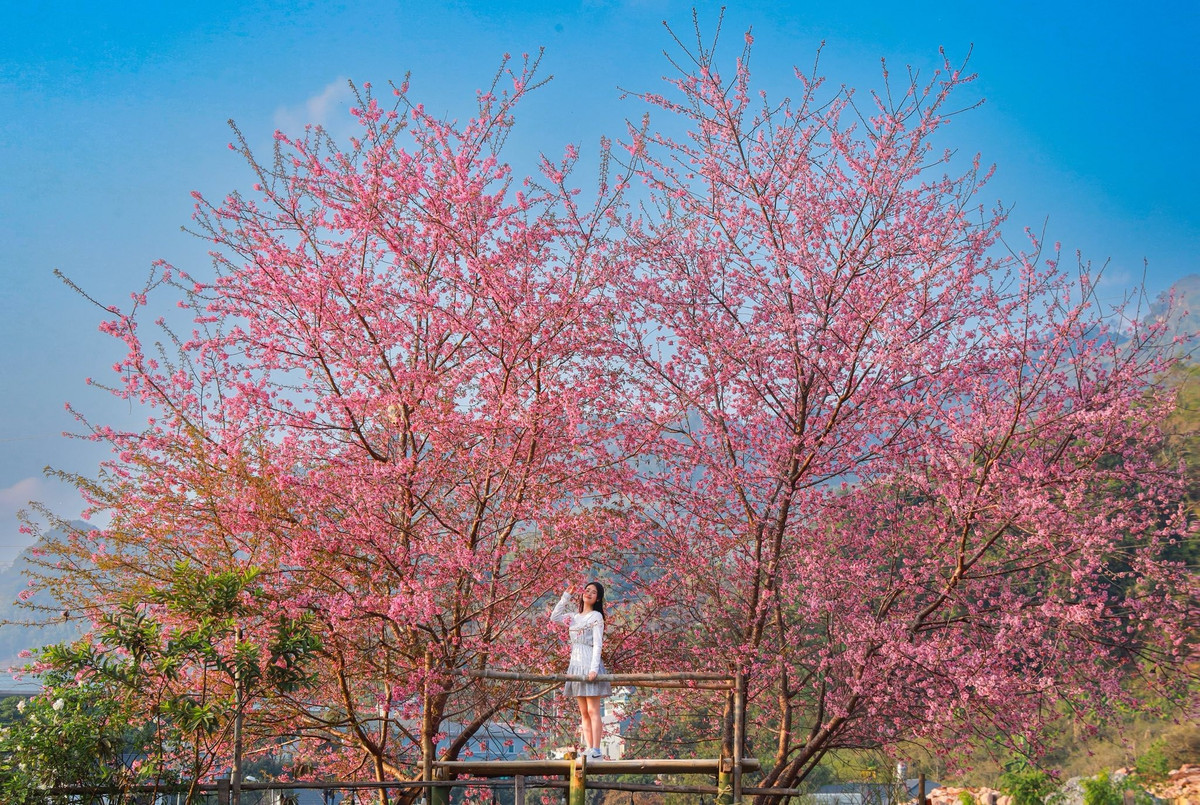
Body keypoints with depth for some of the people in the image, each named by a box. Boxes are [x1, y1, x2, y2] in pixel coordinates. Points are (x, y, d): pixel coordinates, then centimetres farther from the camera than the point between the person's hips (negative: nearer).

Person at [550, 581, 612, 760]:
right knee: (584, 713, 4)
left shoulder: (596, 616, -2)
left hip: (589, 664, -7)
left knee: (593, 711, -10)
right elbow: (554, 617, 23)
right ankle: (589, 750, 3)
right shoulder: (575, 617, 17)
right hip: (576, 664, 7)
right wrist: (566, 596, 19)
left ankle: (596, 751, -13)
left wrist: (594, 668, -19)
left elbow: (598, 644, -9)